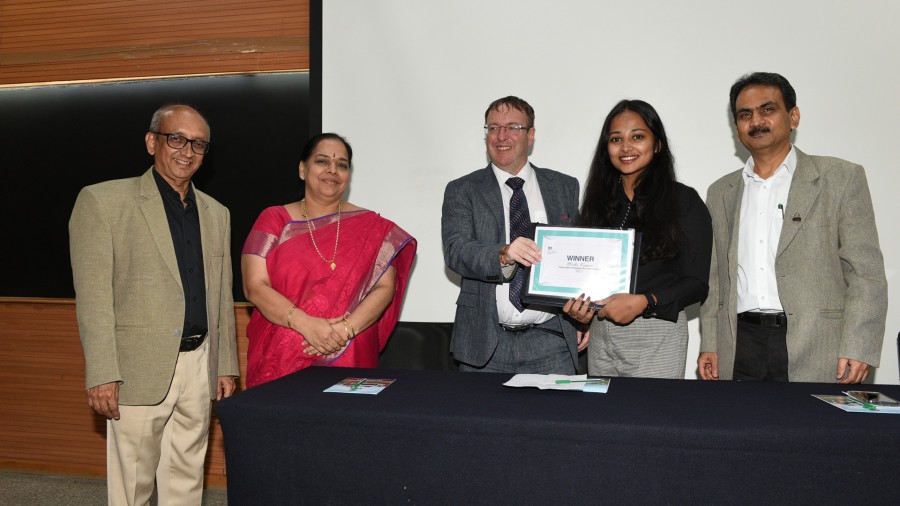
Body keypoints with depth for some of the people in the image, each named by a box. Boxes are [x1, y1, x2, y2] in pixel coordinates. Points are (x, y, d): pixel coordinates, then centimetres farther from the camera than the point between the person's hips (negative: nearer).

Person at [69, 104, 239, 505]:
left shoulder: (216, 214, 13)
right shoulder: (102, 201, -3)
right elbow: (93, 296, -8)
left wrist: (226, 366, 12)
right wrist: (101, 374, -13)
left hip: (199, 366, 5)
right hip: (140, 368, -4)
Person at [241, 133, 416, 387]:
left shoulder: (370, 226, 7)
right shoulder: (273, 220, 6)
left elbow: (384, 288, -1)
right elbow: (255, 287, -4)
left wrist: (346, 329, -17)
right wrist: (306, 324, -18)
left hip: (349, 359, 0)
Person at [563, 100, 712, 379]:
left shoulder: (684, 201, -2)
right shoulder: (599, 201, 10)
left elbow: (696, 283, -6)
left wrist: (643, 302, -19)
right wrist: (578, 305, -5)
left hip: (657, 337, -4)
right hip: (600, 334, 4)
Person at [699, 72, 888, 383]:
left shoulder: (841, 178, 3)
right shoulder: (721, 193, 14)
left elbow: (866, 273, -2)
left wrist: (858, 349, -11)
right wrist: (709, 344, 7)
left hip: (815, 351, -2)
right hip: (739, 349, 3)